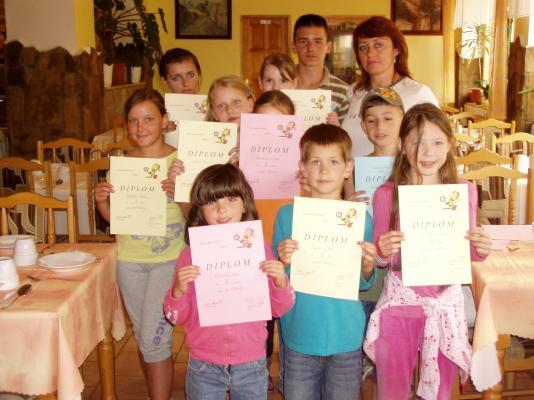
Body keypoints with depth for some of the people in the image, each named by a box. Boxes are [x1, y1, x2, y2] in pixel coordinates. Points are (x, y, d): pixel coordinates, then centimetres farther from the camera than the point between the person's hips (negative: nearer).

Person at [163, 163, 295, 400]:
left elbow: (279, 309, 1)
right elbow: (176, 317, -2)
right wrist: (178, 290, -21)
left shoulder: (259, 250, -5)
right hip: (203, 367, 0)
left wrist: (280, 283, -18)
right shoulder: (192, 254, -7)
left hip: (251, 364, 1)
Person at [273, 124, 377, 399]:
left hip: (345, 335, 0)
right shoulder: (287, 215, -5)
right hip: (299, 334, 0)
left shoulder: (360, 218, -4)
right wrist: (284, 263, -20)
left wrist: (368, 265, -16)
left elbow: (364, 283, 4)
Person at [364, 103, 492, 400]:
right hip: (399, 301, -1)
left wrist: (481, 250, -13)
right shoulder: (387, 194, -7)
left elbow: (467, 252, 8)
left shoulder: (465, 191, -2)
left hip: (446, 300, 1)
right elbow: (380, 260, 0)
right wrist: (384, 252, -22)